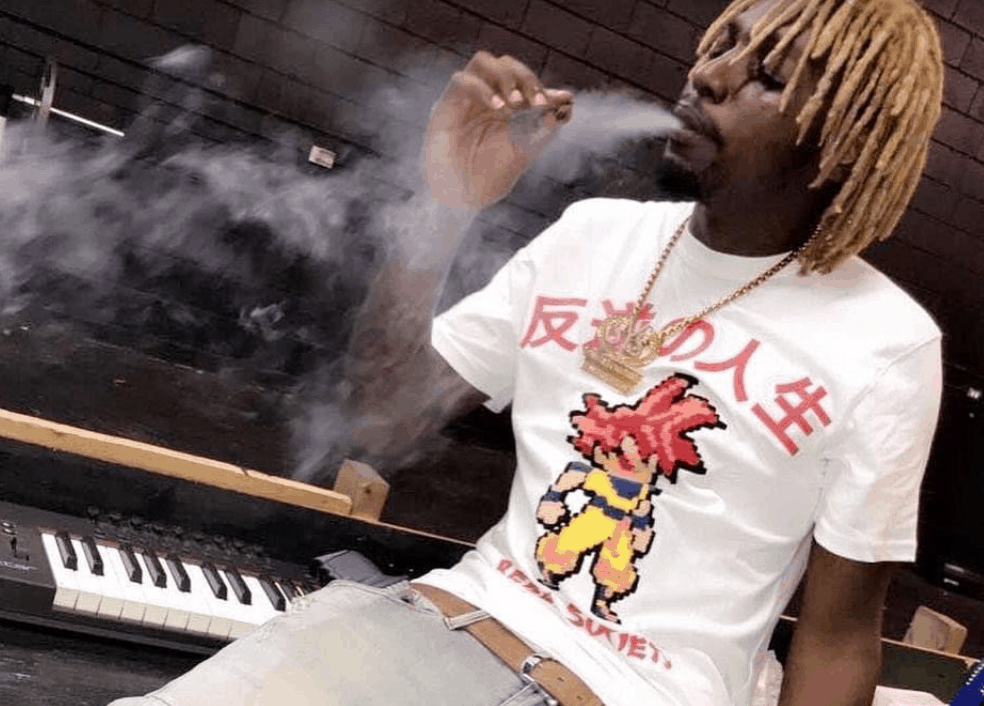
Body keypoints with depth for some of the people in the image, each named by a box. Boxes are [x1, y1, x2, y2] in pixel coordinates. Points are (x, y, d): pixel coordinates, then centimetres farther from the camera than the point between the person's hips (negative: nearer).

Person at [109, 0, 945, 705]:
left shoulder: (884, 346, -7)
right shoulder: (594, 235, 5)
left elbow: (838, 637, -1)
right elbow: (377, 416, 6)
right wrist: (444, 212, -7)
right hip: (448, 616, 4)